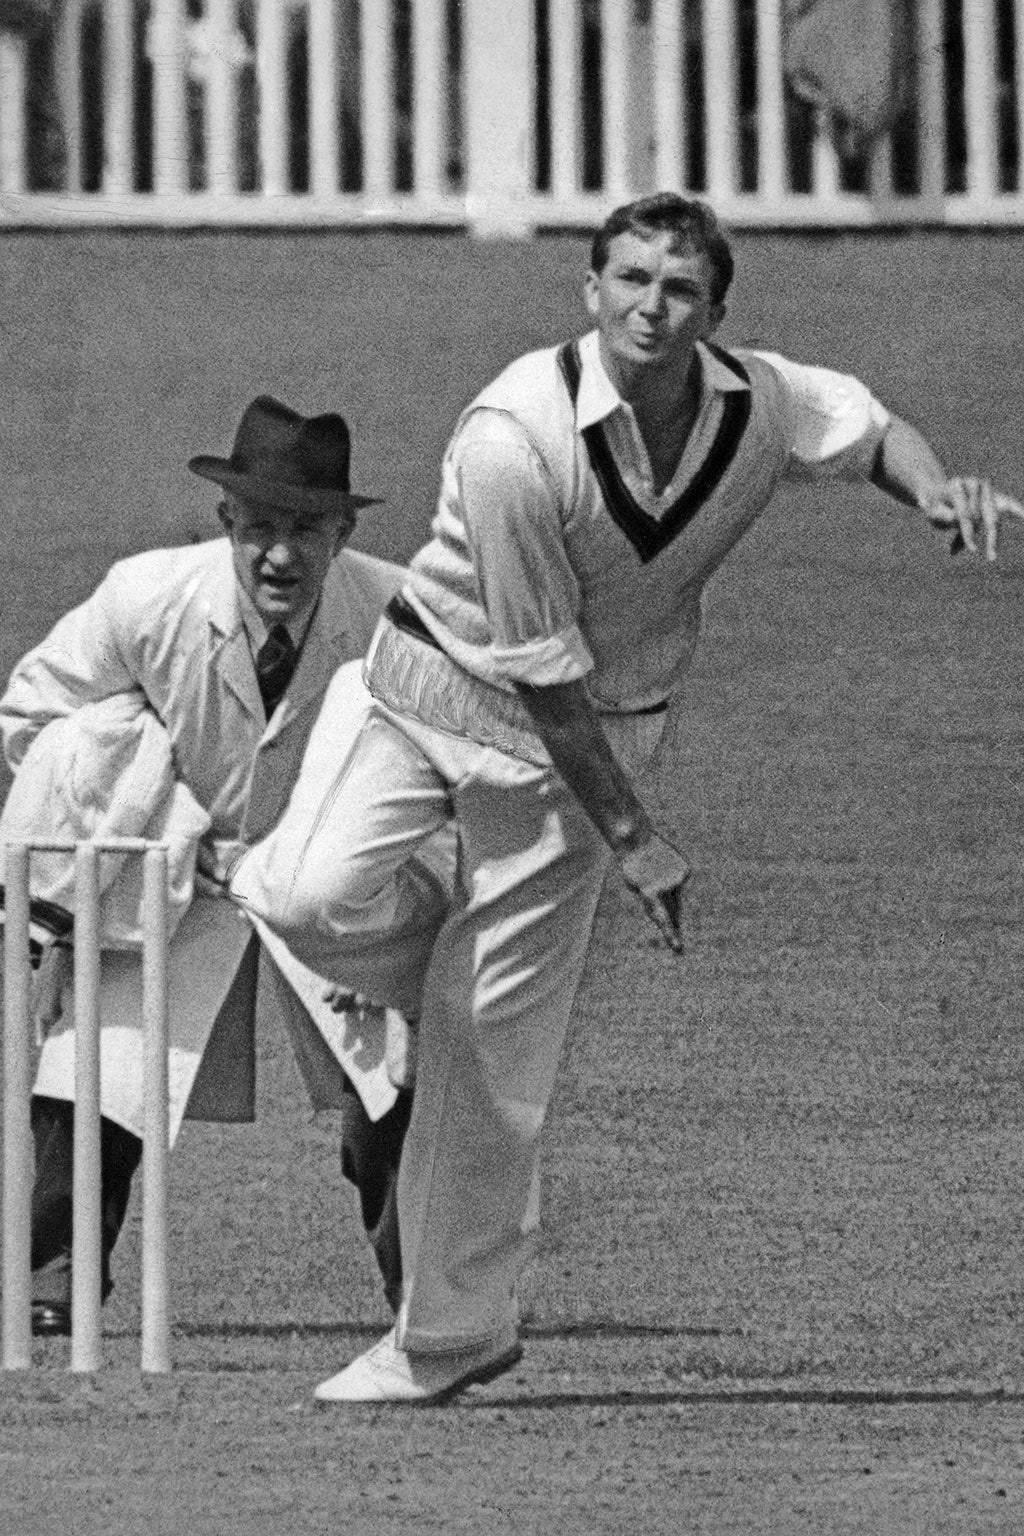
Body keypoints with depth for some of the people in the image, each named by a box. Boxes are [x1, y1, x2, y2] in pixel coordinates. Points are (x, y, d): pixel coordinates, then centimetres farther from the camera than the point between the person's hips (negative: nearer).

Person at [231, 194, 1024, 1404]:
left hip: (593, 731, 2)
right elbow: (541, 669, -20)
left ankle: (450, 1335, 8)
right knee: (323, 903, -27)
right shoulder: (513, 437, -26)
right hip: (447, 681, -2)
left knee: (494, 1038, -3)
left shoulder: (759, 408, -11)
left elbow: (868, 428, 14)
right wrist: (635, 843, -16)